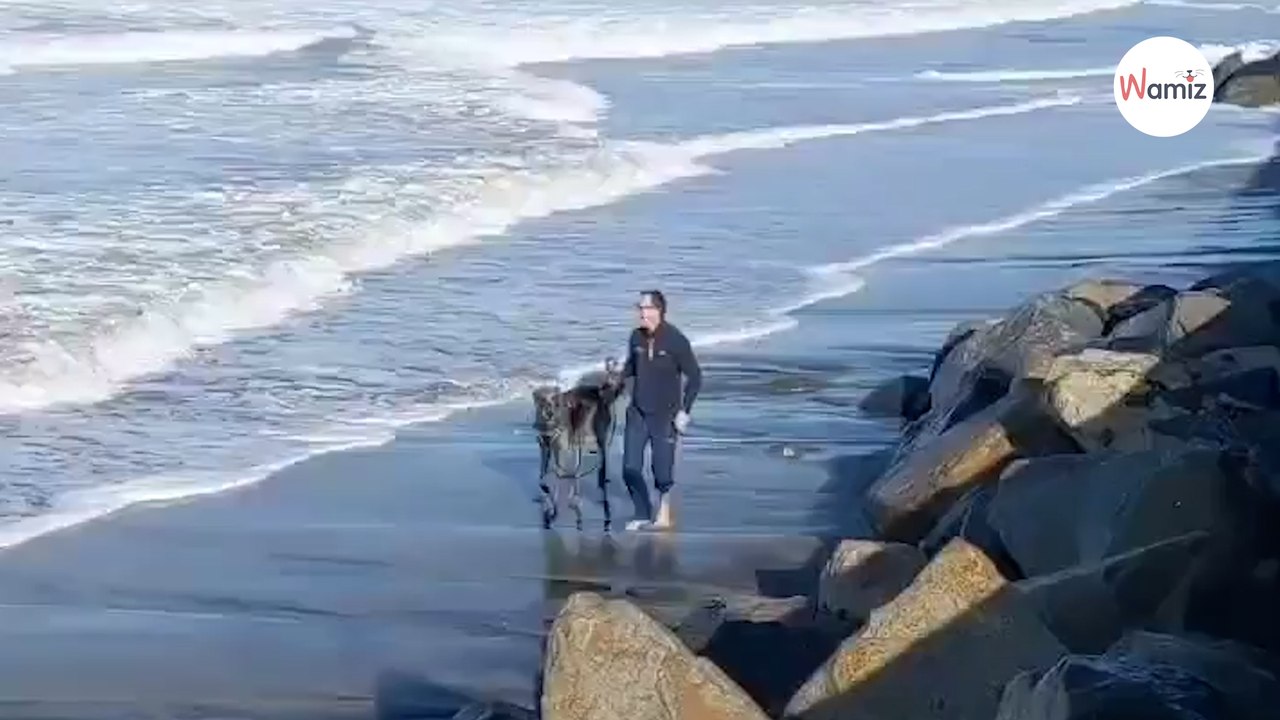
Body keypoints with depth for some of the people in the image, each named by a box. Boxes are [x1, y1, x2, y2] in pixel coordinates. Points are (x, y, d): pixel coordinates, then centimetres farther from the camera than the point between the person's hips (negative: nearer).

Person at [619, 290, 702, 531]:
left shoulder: (676, 340, -15)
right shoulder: (636, 337, -2)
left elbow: (695, 377, -10)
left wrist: (685, 411, -14)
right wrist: (618, 375, -4)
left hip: (665, 416, -4)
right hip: (637, 412, 4)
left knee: (662, 471, 1)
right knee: (630, 469, 1)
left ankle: (664, 512, 28)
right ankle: (643, 515, 20)